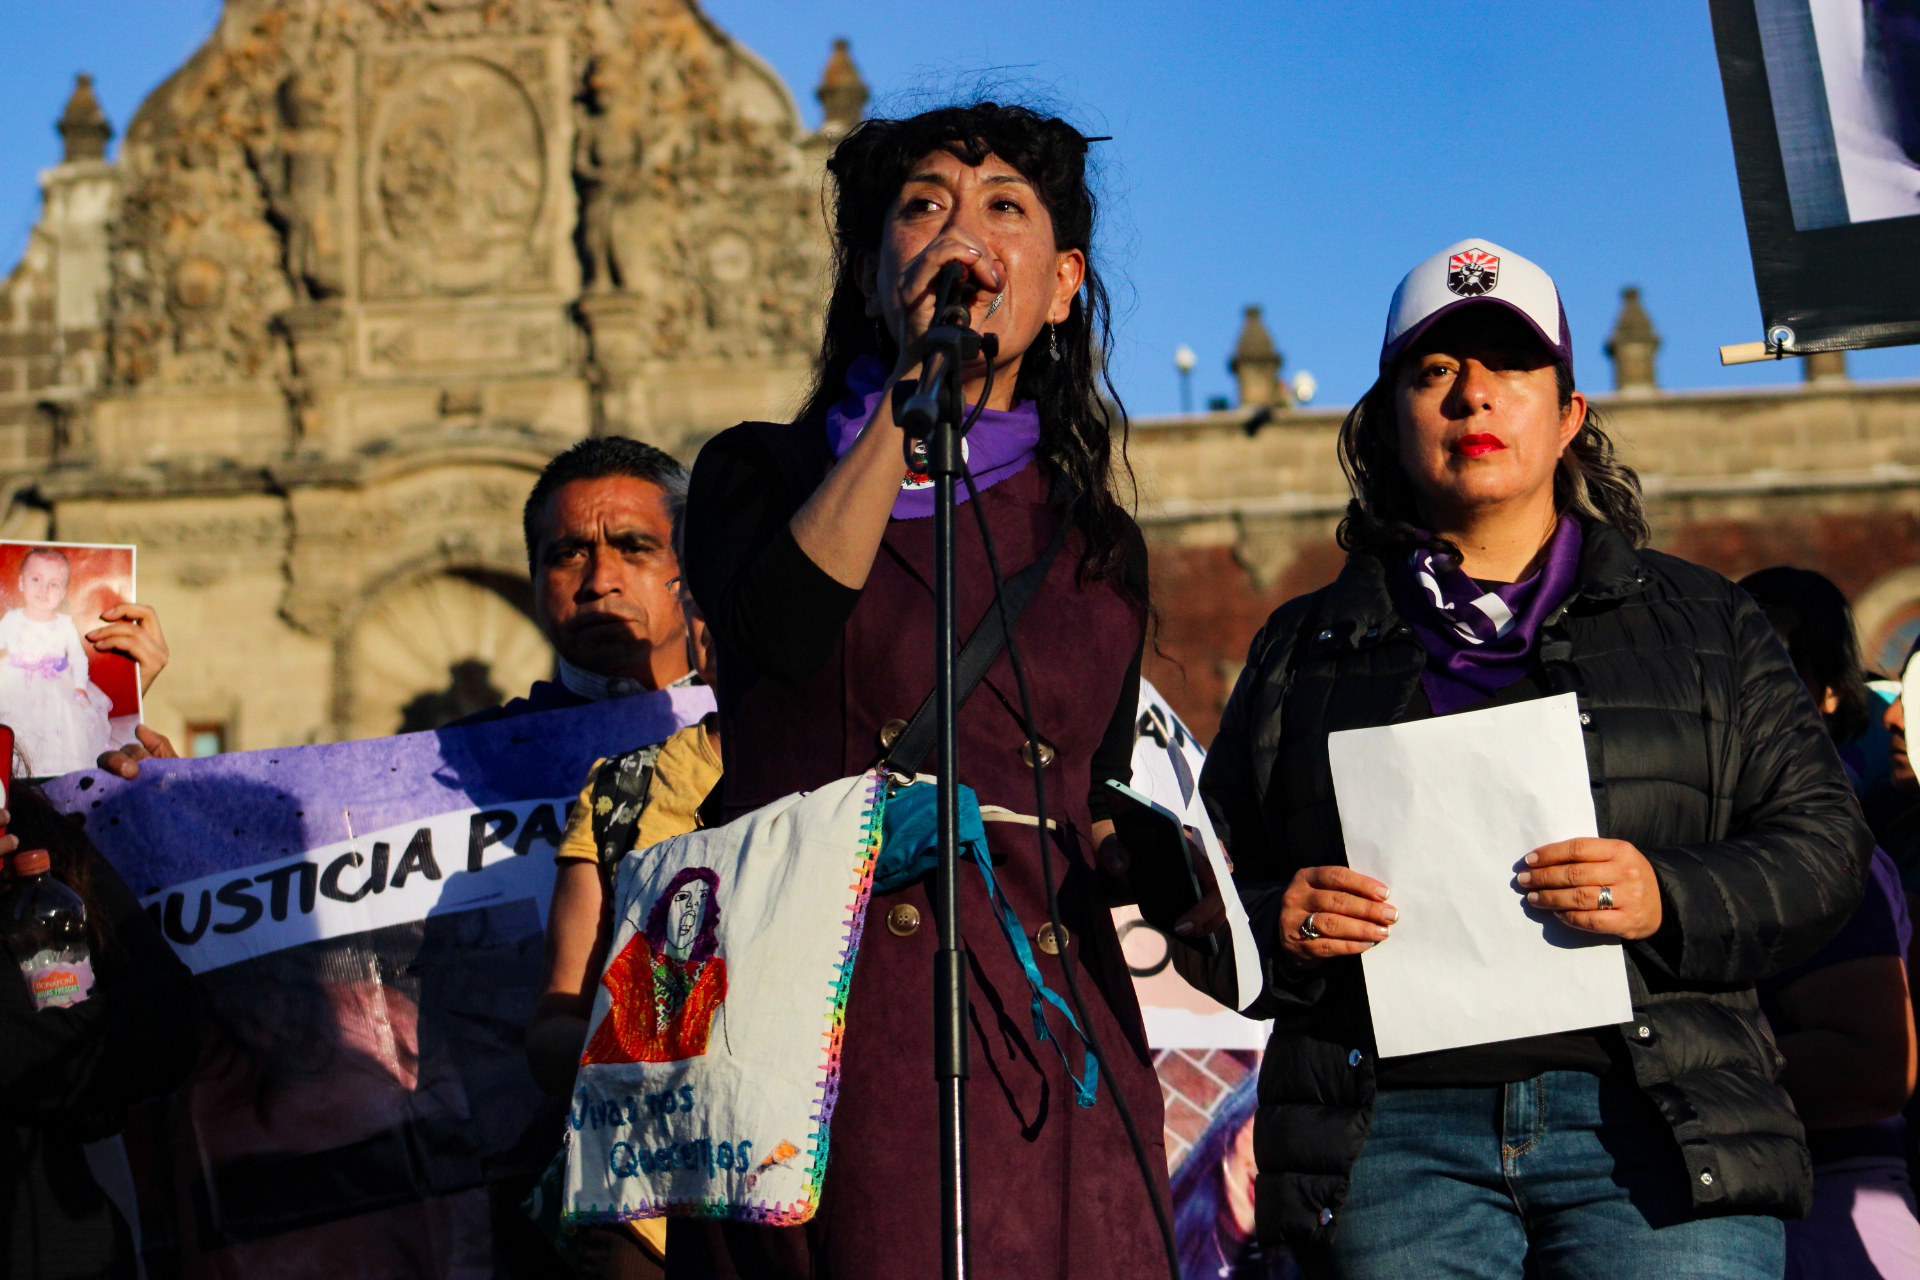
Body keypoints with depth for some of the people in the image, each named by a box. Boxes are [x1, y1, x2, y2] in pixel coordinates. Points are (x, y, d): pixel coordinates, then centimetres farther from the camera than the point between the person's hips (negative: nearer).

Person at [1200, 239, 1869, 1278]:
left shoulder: (1702, 622, 17)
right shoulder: (1304, 648, 18)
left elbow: (1821, 842, 9)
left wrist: (1671, 901, -9)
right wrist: (1276, 928, -5)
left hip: (1653, 1126, 0)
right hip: (1392, 1138, 1)